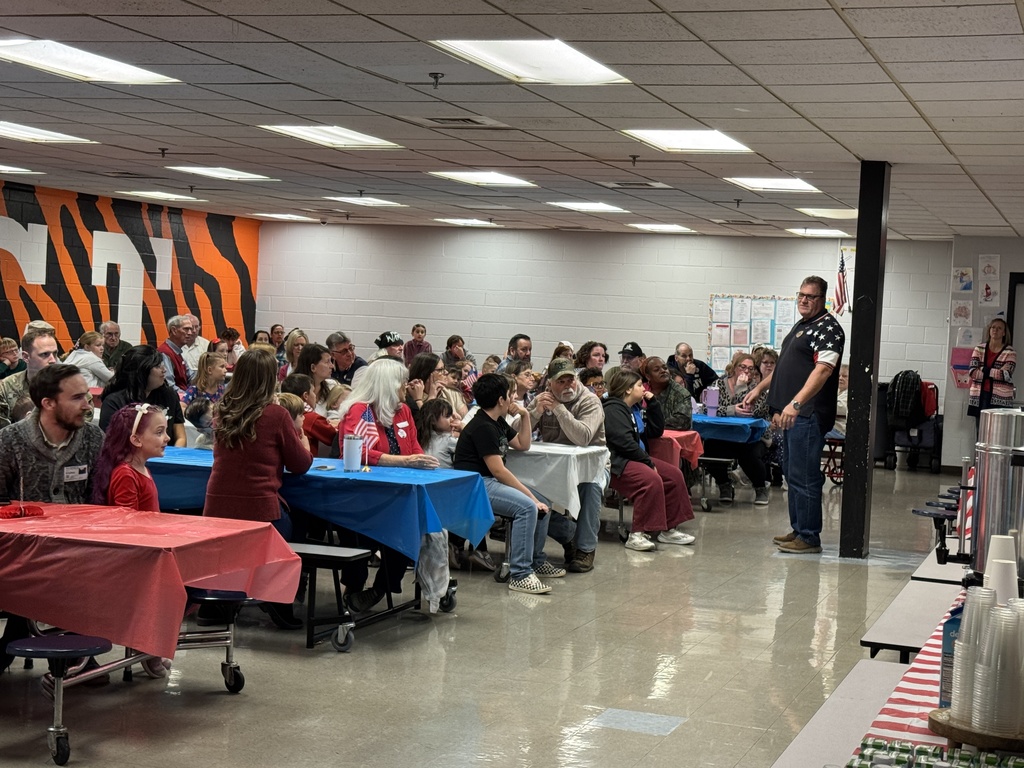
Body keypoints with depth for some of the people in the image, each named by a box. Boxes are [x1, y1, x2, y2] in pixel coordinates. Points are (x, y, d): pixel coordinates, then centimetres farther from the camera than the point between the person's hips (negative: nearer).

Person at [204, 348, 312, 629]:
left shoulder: (222, 412, 4)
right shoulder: (276, 415, -10)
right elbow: (301, 465, 0)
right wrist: (302, 436, 21)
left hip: (216, 510, 5)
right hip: (259, 511, -5)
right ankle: (279, 603, 21)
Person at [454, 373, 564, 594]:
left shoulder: (498, 423, 15)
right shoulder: (482, 427, -17)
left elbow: (523, 445, 26)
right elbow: (498, 470, -22)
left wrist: (525, 416, 12)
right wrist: (530, 495, -21)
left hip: (490, 482, 11)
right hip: (475, 485, -11)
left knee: (542, 504, 7)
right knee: (527, 507, -28)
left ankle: (536, 560, 21)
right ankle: (519, 574, -26)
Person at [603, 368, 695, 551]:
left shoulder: (634, 409, 19)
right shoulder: (613, 409, -12)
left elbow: (656, 431, 21)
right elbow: (624, 442, -22)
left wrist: (652, 404, 11)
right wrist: (648, 462, -19)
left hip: (636, 458, 11)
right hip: (617, 463, -11)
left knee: (674, 475, 2)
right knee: (652, 480, -32)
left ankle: (668, 529, 7)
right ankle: (637, 535, -31)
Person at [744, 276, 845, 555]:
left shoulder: (828, 328, -11)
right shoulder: (801, 326, 20)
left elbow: (822, 370, -24)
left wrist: (796, 403, -34)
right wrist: (760, 388, 31)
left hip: (808, 415, -10)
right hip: (791, 414, 10)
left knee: (803, 477, -8)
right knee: (792, 474, 15)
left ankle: (809, 537, -2)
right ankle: (797, 530, 24)